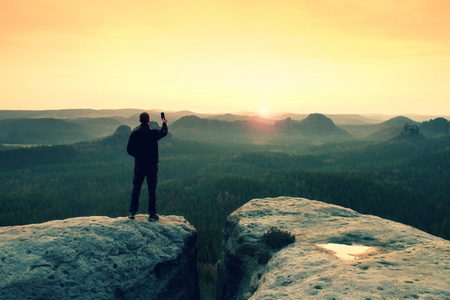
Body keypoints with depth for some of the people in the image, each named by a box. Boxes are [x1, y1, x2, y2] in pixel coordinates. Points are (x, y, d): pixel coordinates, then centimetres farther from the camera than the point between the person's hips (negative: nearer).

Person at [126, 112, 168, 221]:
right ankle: (152, 214, 7)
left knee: (136, 188, 13)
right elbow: (164, 132, 11)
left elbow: (129, 150, -2)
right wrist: (164, 123, 31)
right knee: (152, 189, 4)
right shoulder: (153, 132, -11)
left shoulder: (134, 133, -5)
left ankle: (132, 212, 16)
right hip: (152, 165, -2)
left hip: (139, 164, 2)